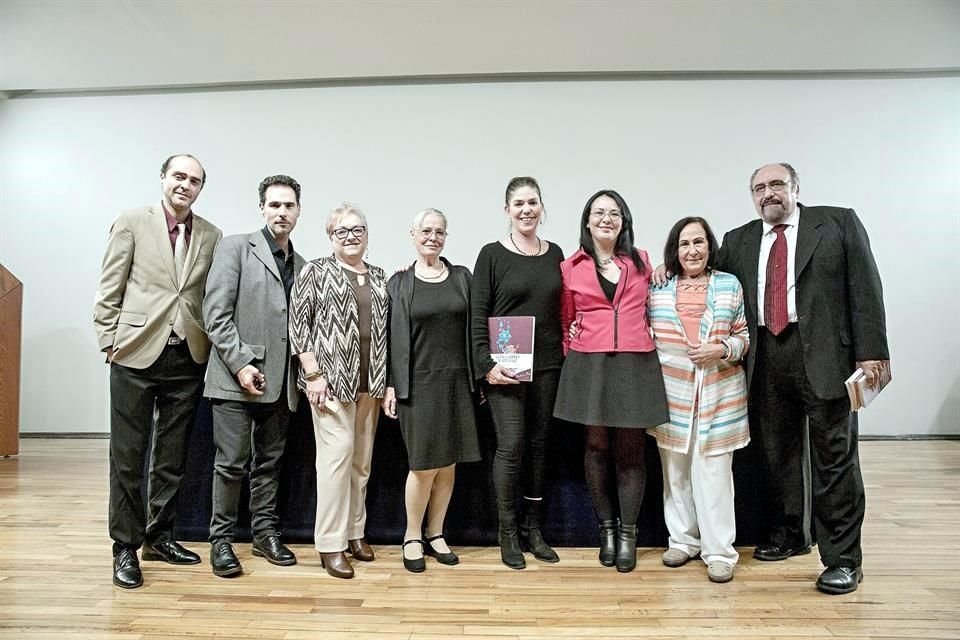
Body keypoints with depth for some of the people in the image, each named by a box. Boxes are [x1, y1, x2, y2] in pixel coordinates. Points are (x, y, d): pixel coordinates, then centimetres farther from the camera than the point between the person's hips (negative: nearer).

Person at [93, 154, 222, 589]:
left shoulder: (211, 236, 8)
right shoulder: (131, 223, 1)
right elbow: (109, 290, 0)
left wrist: (209, 345, 1)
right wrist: (110, 342, -4)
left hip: (188, 359, 3)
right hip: (136, 355, -3)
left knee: (172, 456, 11)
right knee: (128, 455, 4)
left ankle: (159, 536, 26)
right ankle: (125, 546, 16)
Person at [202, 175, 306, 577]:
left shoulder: (301, 266, 15)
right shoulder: (235, 247, -1)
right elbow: (215, 313, -8)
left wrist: (303, 373, 4)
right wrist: (240, 363, -14)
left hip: (280, 383, 5)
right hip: (236, 377, -5)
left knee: (269, 463, 12)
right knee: (232, 464, 1)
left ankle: (265, 533, 24)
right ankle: (221, 540, 16)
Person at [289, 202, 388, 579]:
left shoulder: (379, 278, 14)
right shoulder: (315, 272, 1)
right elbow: (298, 323, -4)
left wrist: (387, 382, 9)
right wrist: (313, 374, -11)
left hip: (370, 383, 5)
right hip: (331, 379, -5)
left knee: (362, 459, 9)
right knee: (338, 452, -9)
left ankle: (354, 532, 23)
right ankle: (330, 544, 2)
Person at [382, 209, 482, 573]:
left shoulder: (462, 277, 9)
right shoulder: (399, 283, 5)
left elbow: (475, 329, 8)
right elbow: (392, 337, 1)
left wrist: (479, 377, 4)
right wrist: (390, 385, -4)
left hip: (457, 382, 2)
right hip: (418, 383, -2)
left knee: (448, 464, 7)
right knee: (423, 466, -1)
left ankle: (435, 534, 23)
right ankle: (412, 537, 18)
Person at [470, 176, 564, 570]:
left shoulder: (555, 254, 10)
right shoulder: (492, 255, -2)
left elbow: (561, 311, 14)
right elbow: (477, 315, -5)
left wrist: (563, 357, 5)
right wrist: (486, 364, -13)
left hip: (547, 365, 4)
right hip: (505, 366, -4)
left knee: (538, 445, 10)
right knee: (511, 445, -5)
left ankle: (532, 529, 22)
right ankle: (507, 532, 11)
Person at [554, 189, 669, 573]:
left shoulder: (642, 263, 10)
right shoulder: (570, 268, 5)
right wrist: (572, 355, 8)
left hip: (635, 366, 1)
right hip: (589, 366, 0)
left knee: (630, 450, 4)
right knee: (597, 447, 6)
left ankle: (628, 533, 17)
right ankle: (607, 528, 22)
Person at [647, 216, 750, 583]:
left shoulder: (729, 285, 4)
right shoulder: (658, 288, 4)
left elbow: (745, 335, 7)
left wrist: (722, 349, -11)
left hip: (718, 396, -1)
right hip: (671, 395, 1)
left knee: (713, 473, 0)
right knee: (675, 471, 9)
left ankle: (719, 551, 12)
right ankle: (682, 540, 25)